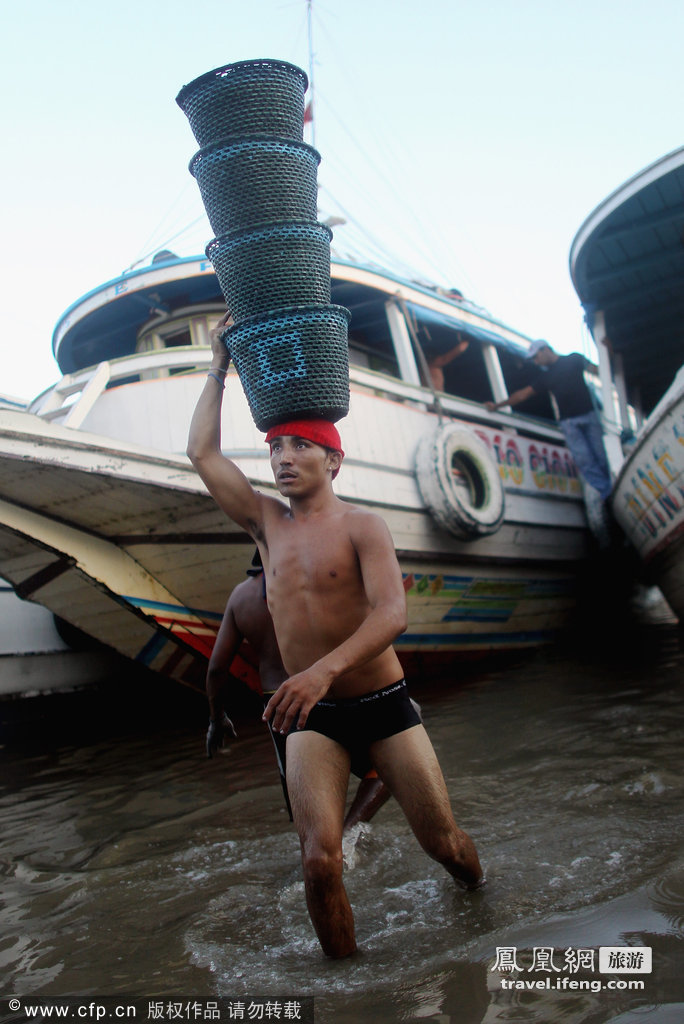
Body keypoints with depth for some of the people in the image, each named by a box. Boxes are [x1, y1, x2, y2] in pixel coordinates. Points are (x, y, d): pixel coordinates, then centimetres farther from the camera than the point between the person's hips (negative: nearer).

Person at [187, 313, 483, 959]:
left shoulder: (362, 526, -8)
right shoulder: (267, 523, 6)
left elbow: (393, 613, -24)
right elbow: (203, 453, 6)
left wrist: (324, 669, -39)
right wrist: (219, 368, 10)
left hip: (383, 706, -2)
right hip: (311, 717, 3)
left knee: (445, 842, 7)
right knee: (319, 860, -12)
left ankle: (485, 906, 41)